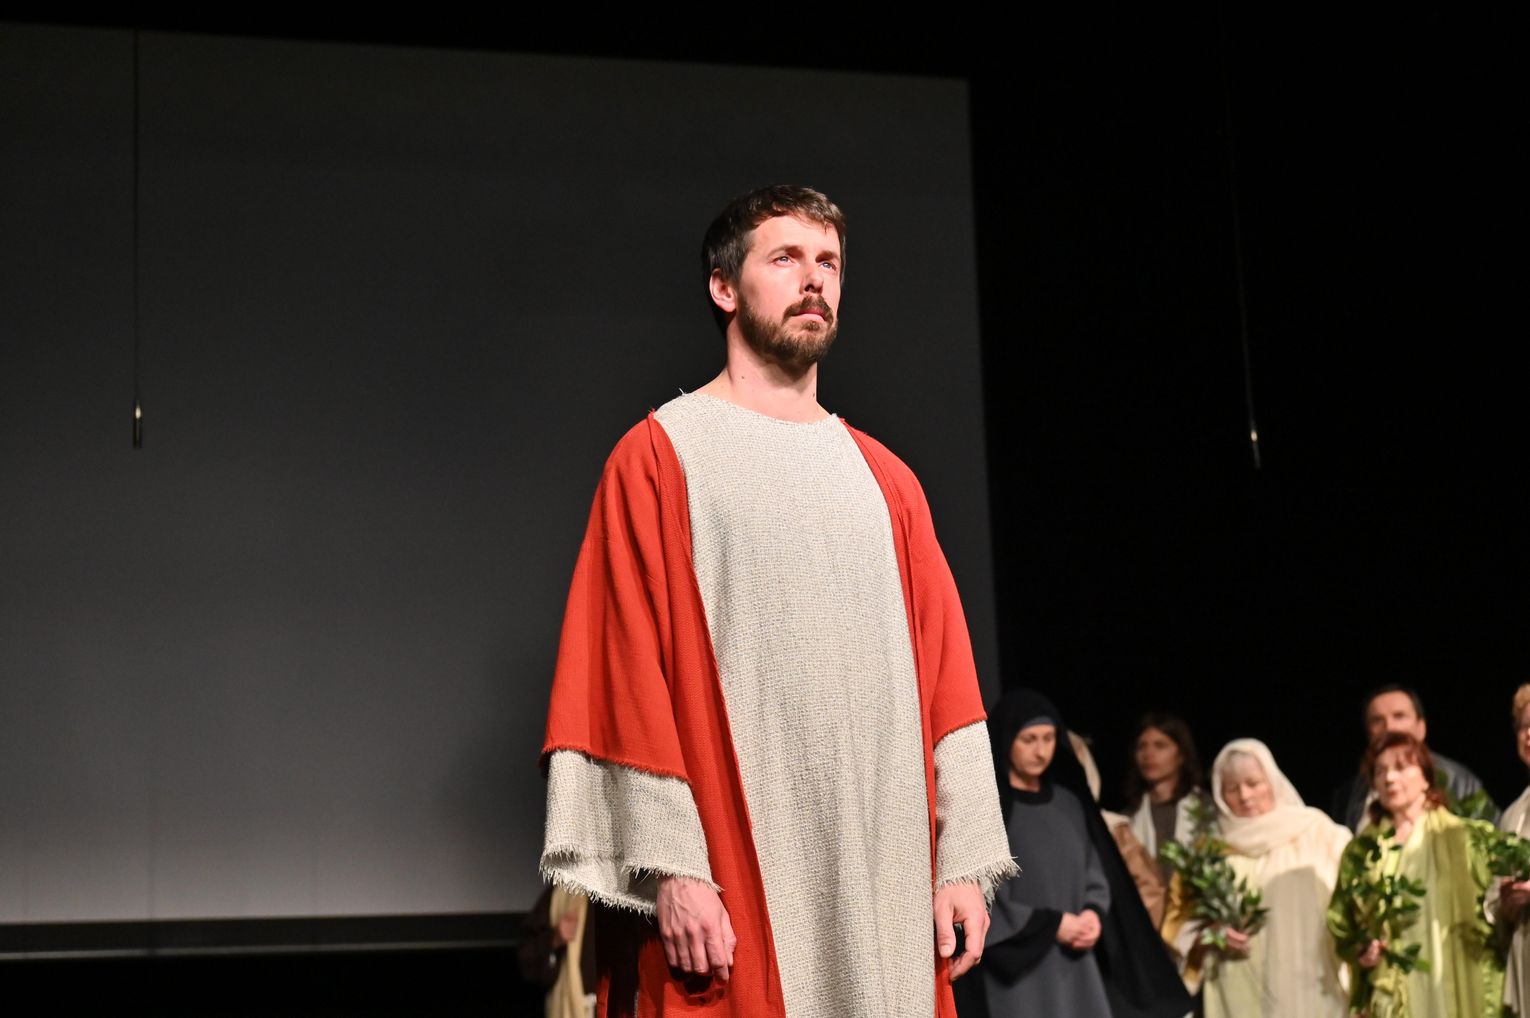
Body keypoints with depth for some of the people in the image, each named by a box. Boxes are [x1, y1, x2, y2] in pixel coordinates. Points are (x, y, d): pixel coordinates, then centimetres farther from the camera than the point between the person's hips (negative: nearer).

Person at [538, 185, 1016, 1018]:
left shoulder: (883, 479, 16)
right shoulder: (659, 457, 2)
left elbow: (944, 674, 11)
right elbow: (628, 675, -5)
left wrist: (965, 859, 3)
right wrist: (670, 867, -14)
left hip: (884, 879, 5)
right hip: (730, 884, -4)